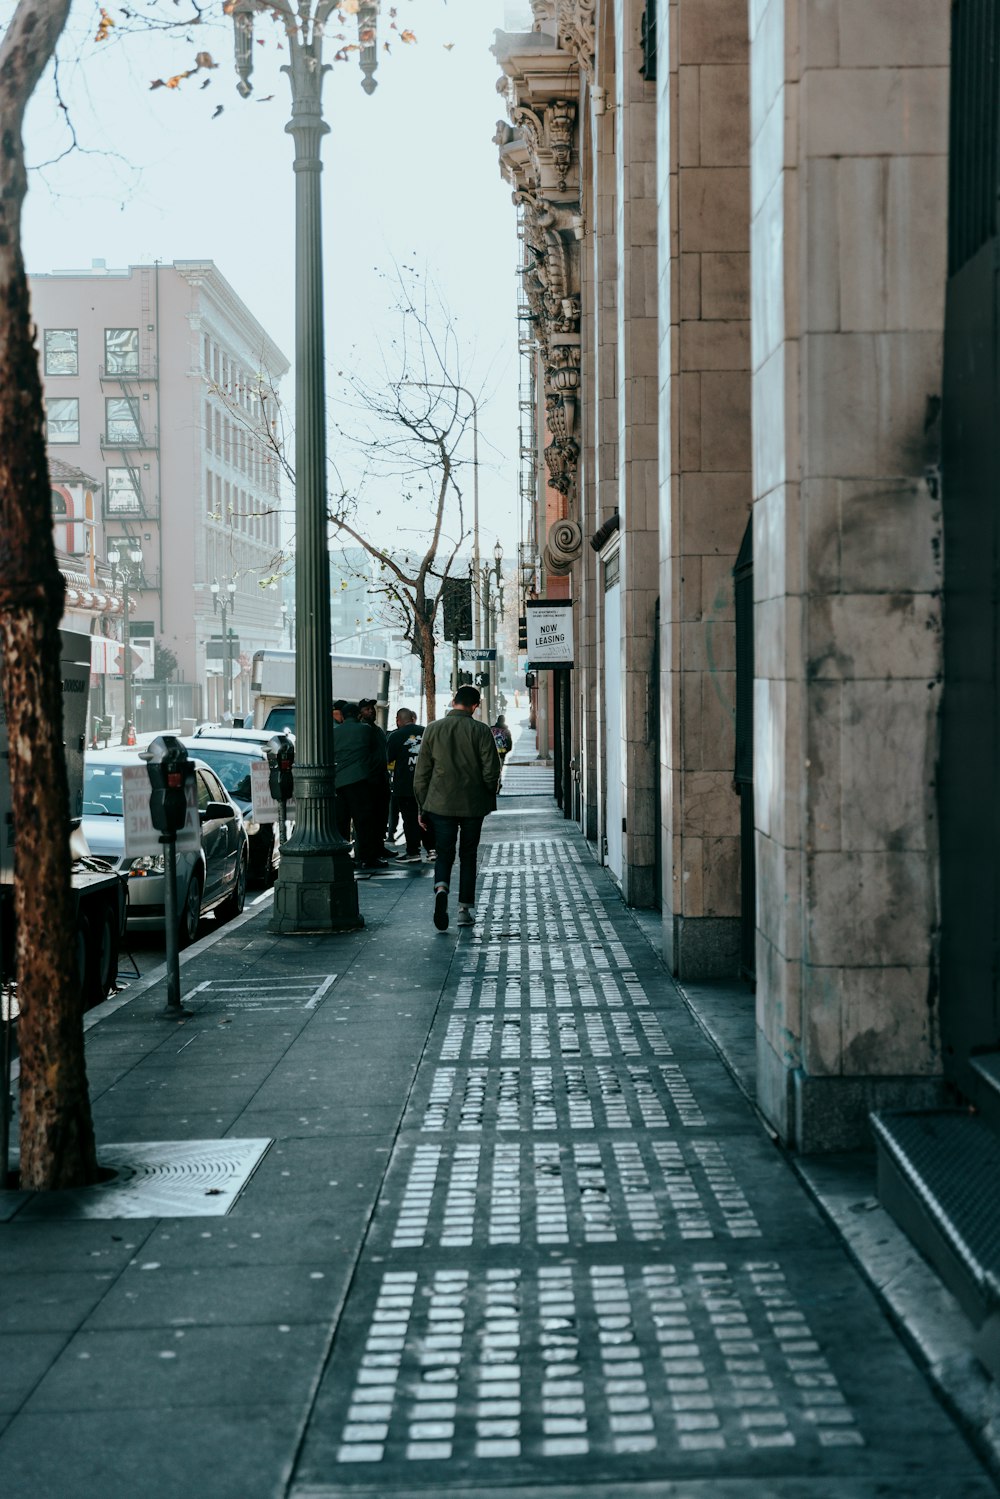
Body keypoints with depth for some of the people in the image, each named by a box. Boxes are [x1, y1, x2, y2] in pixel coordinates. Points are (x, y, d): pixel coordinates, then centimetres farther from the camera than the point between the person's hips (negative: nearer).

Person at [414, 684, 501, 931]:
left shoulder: (433, 729, 0)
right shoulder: (481, 731, -6)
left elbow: (421, 772, 2)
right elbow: (492, 771, -7)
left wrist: (423, 807, 9)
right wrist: (488, 796, 12)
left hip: (440, 804, 1)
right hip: (473, 804, -1)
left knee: (444, 854, 6)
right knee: (468, 855, 12)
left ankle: (441, 888, -23)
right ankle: (465, 909, 11)